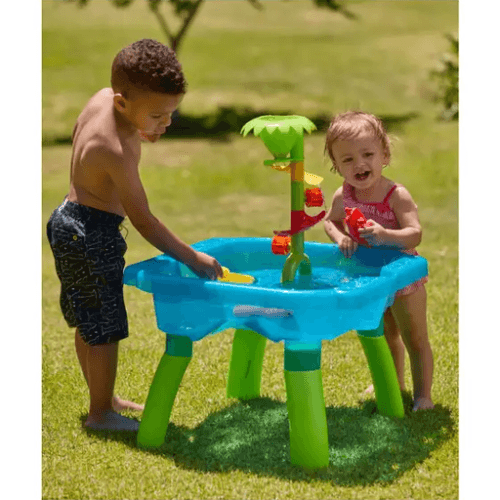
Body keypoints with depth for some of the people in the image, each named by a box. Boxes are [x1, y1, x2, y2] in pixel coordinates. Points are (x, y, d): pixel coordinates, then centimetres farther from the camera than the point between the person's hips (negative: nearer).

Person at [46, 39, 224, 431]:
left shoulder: (103, 97, -5)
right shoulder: (118, 152, -30)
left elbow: (78, 131, 19)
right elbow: (144, 221, -24)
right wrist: (192, 258, -18)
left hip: (72, 220, 10)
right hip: (92, 235, -10)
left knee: (89, 323, 20)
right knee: (105, 329, 1)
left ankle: (106, 398, 35)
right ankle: (101, 414, 14)